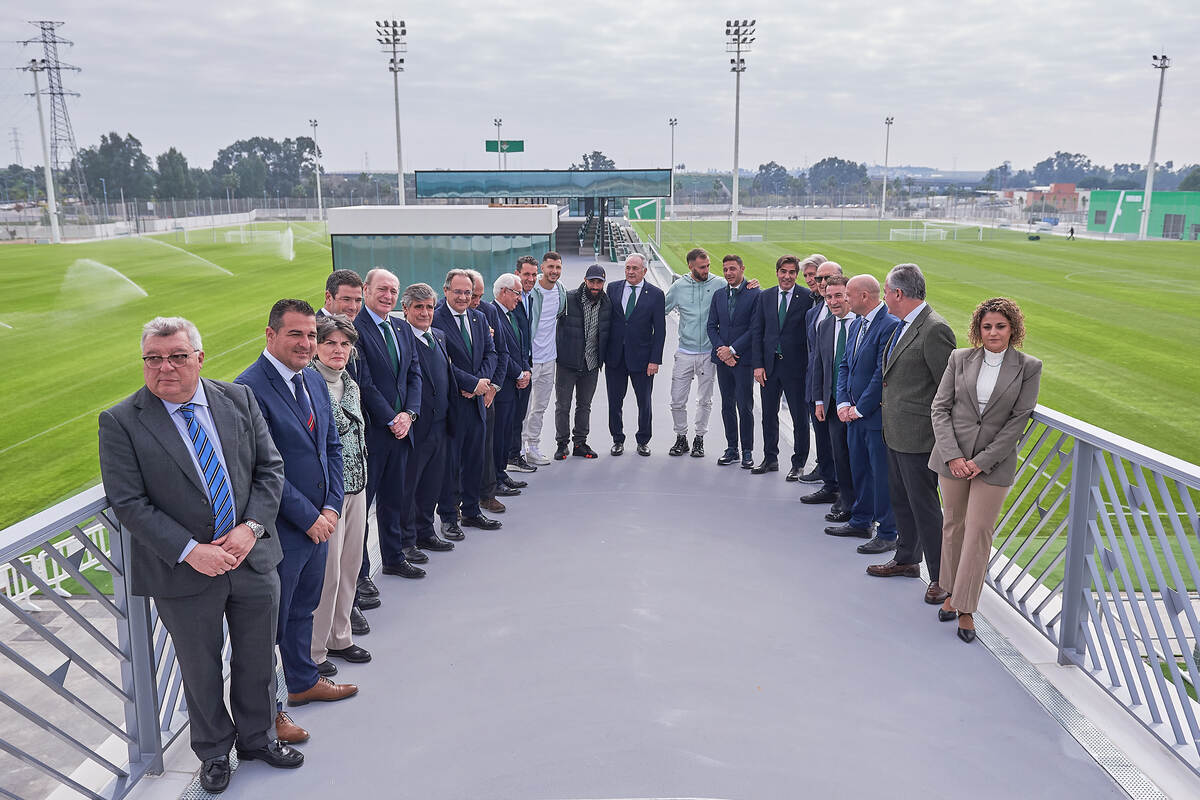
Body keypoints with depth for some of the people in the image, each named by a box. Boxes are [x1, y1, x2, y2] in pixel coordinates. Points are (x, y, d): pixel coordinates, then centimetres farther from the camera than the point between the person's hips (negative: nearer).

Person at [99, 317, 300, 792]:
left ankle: (256, 737, 44)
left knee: (257, 661, 19)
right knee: (201, 671, 17)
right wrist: (190, 551, -20)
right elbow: (128, 503, -13)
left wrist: (251, 527, -14)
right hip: (184, 573, -3)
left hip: (253, 559, 3)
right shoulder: (121, 422, -10)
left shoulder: (238, 400, -1)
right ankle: (214, 752, 41)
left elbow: (270, 468, 1)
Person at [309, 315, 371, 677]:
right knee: (326, 569, 0)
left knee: (350, 565, 15)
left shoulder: (351, 385, 11)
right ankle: (313, 651, 16)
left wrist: (360, 479, 18)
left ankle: (339, 637, 31)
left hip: (356, 484, 8)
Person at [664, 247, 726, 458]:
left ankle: (699, 439, 23)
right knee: (677, 400, 2)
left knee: (705, 400, 8)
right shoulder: (678, 286, 2)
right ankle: (681, 437, 20)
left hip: (709, 352, -1)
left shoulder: (719, 284, -1)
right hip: (685, 352, 1)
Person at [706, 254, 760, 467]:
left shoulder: (756, 294, -5)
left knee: (744, 406, -3)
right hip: (723, 359, 5)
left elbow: (755, 328, -10)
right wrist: (721, 350, -6)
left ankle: (747, 451, 7)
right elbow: (712, 326, 10)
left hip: (744, 358, -5)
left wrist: (732, 350, -13)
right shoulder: (718, 295, 12)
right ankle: (732, 448, 19)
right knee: (727, 405, 10)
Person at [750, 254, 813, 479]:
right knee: (769, 415, 13)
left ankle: (798, 463, 17)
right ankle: (770, 459, 28)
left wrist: (811, 365, -11)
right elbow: (757, 331, 6)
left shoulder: (807, 298, -6)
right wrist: (758, 365, 0)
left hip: (795, 365, -4)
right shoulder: (766, 296, 6)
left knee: (800, 417, 5)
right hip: (769, 365, 4)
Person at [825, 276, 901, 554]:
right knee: (859, 469, 19)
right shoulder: (855, 325, 12)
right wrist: (843, 403, 3)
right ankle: (861, 522, 33)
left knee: (883, 475, 1)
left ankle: (887, 534, 11)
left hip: (877, 415, -9)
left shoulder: (890, 325, -17)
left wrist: (859, 408, -14)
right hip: (855, 415, 9)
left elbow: (883, 373, -20)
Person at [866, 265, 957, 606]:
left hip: (918, 435, -9)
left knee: (923, 505, 0)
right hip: (894, 431, 9)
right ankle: (906, 559, 38)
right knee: (900, 500, 21)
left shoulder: (935, 329, -19)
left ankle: (941, 576, 13)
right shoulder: (902, 325, 10)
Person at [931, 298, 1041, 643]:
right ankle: (952, 593, 30)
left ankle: (965, 609, 8)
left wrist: (983, 460, -11)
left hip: (995, 462, -2)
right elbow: (939, 408, 1)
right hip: (952, 457, 2)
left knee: (979, 531, -1)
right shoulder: (959, 359, 2)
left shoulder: (1029, 367, -1)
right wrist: (952, 455, -9)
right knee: (953, 525, 12)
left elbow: (1018, 420, -5)